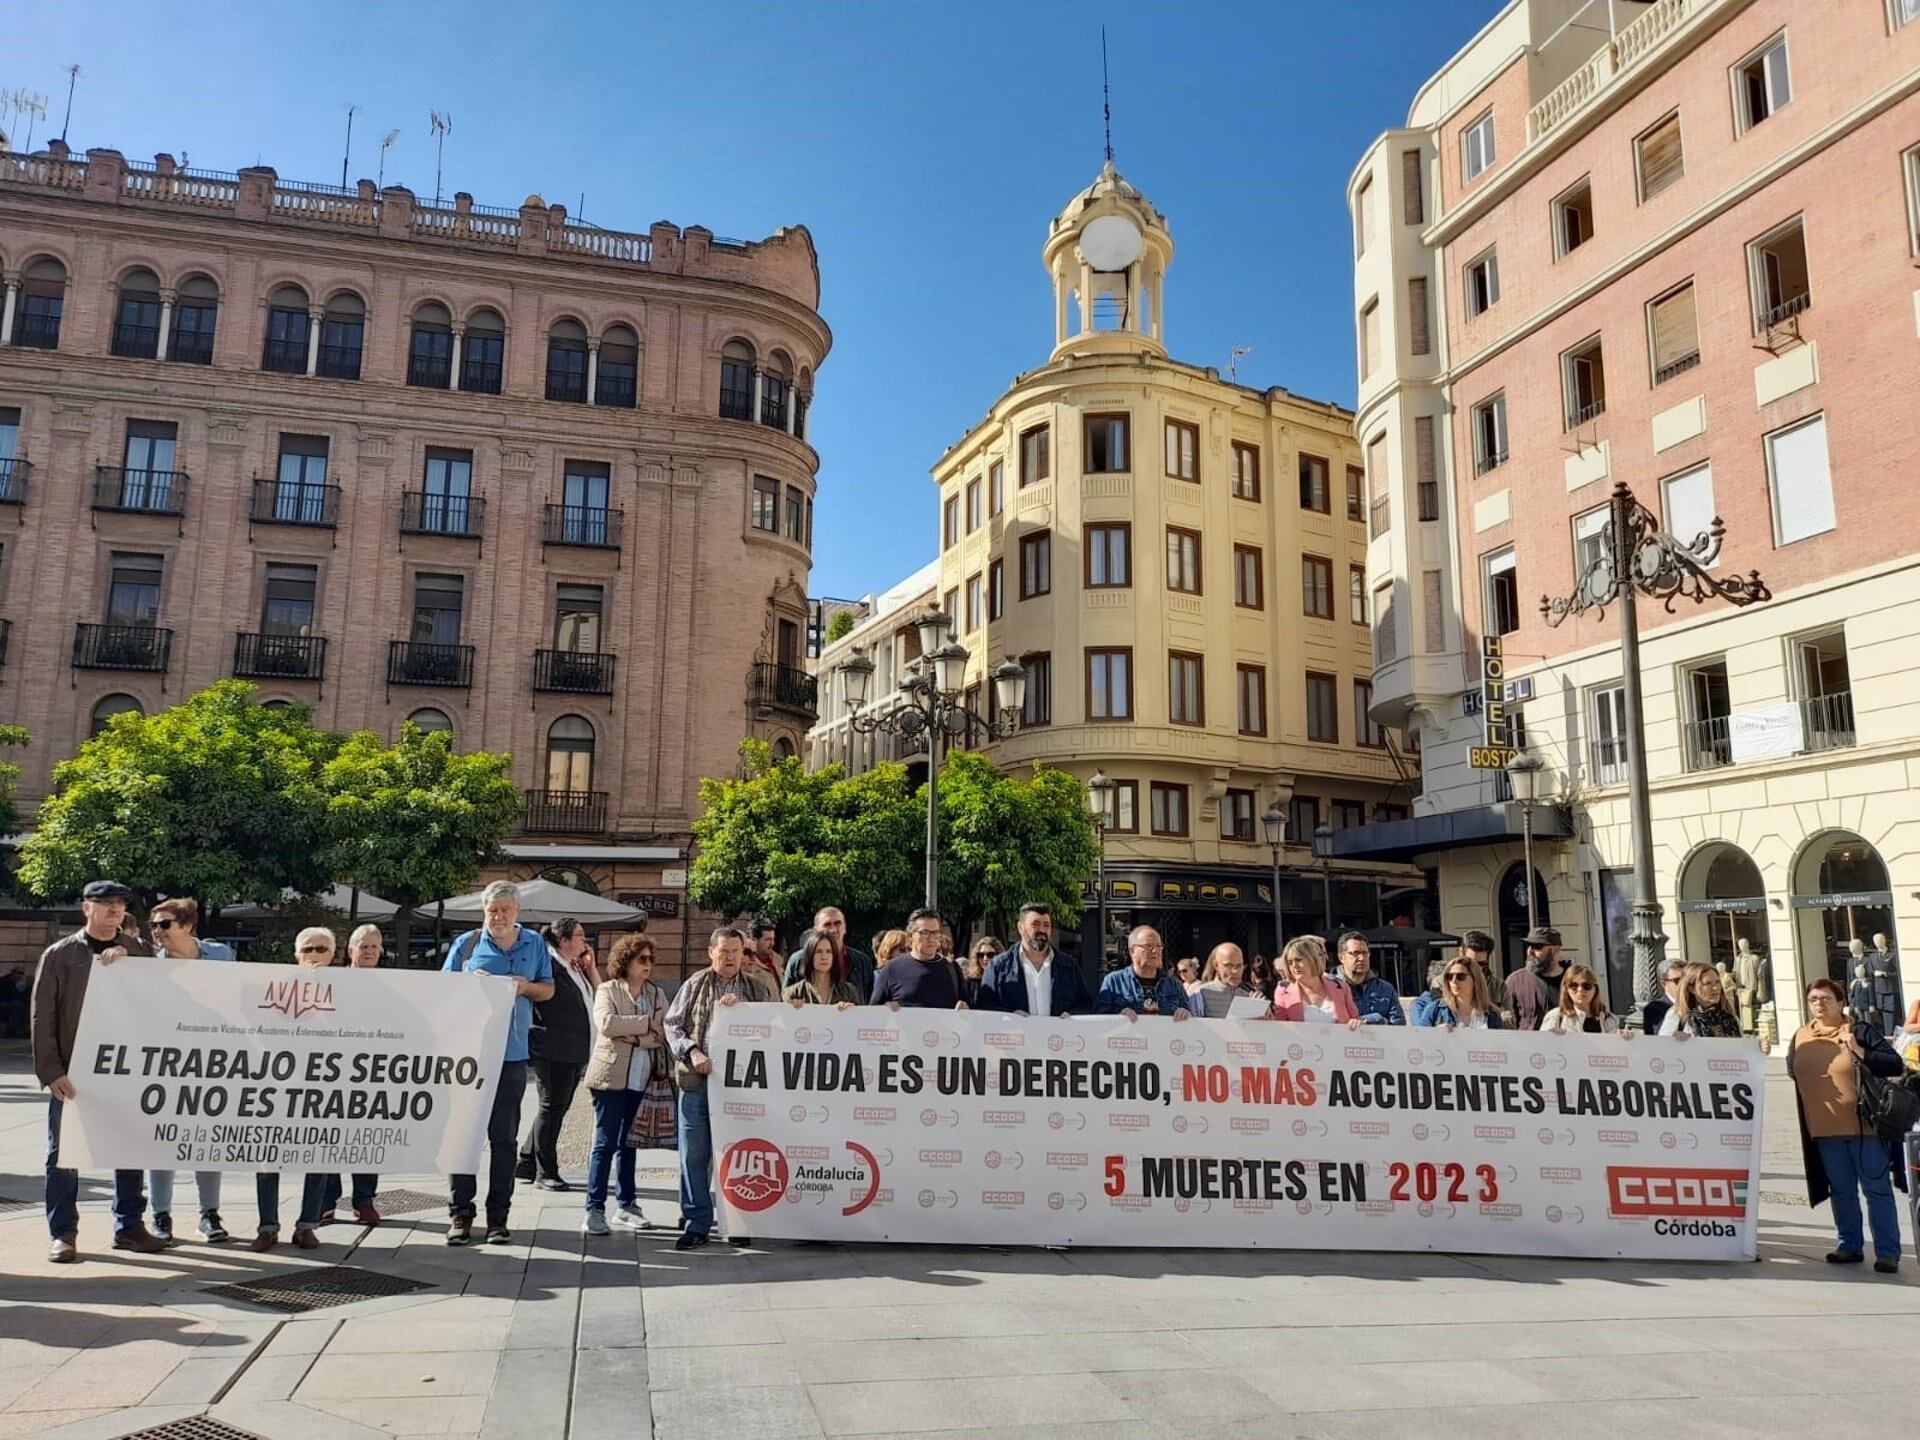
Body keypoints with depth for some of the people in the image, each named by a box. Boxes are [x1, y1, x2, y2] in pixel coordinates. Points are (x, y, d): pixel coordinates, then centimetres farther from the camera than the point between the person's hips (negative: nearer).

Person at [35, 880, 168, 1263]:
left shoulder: (137, 951, 9)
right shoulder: (59, 955, 1)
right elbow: (42, 1018, -1)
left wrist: (127, 958, -12)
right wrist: (51, 1072, -10)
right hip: (73, 1073, -2)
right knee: (63, 1153, 4)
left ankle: (129, 1227, 19)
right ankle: (63, 1232, 16)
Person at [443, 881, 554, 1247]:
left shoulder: (534, 944, 10)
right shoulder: (467, 943, 6)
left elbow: (548, 989, 14)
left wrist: (525, 987, -6)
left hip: (511, 1053, 1)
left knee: (504, 1137, 5)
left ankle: (498, 1216, 11)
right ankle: (460, 1213, 8)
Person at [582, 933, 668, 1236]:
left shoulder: (656, 993, 12)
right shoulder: (607, 990, 1)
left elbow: (666, 1032, 0)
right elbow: (606, 1023, -17)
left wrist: (633, 1037, -14)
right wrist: (647, 1023, -12)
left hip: (643, 1078, 4)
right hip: (611, 1076, -4)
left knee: (628, 1142, 13)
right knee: (605, 1143, -4)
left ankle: (626, 1204, 20)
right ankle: (595, 1210, 0)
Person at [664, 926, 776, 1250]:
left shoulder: (757, 987, 11)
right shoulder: (695, 985, 9)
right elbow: (672, 1025, 6)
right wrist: (692, 1052, -9)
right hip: (698, 1078, 0)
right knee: (694, 1153, 2)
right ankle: (696, 1223, 10)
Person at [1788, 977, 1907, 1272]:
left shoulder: (1860, 1031, -7)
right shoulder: (1800, 1037, 6)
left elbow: (1895, 1064, -12)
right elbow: (1793, 1071, 21)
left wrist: (1862, 1053, -22)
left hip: (1865, 1126, -4)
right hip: (1824, 1129, 4)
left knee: (1877, 1190, 1)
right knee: (1841, 1191, 13)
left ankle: (1887, 1252, 7)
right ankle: (1849, 1246, 23)